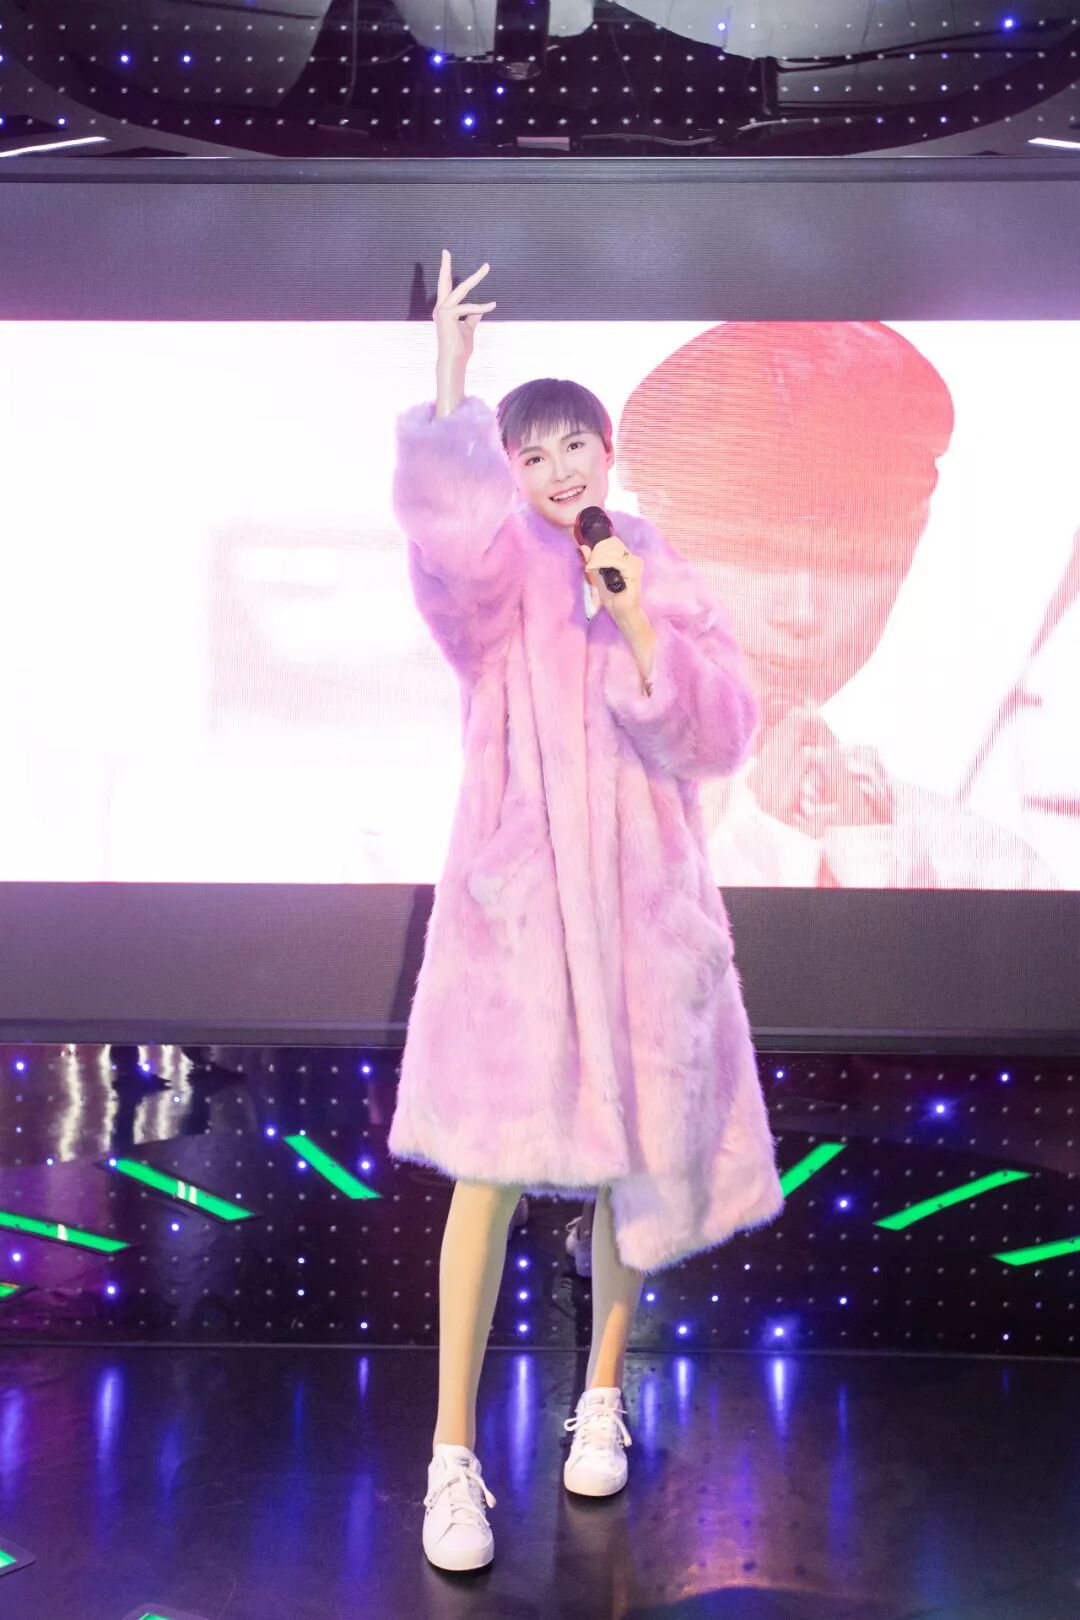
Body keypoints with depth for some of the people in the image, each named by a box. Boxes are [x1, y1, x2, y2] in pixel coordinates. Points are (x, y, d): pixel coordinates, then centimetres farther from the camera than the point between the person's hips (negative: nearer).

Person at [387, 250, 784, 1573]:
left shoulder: (664, 578, 9)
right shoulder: (495, 572, 2)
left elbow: (721, 735, -1)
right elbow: (442, 519, -23)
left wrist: (640, 626, -10)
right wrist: (449, 381, -24)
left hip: (640, 896, 3)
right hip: (514, 894, -2)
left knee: (634, 1155, 10)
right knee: (493, 1164, -7)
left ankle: (602, 1392, 32)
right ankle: (454, 1456, 6)